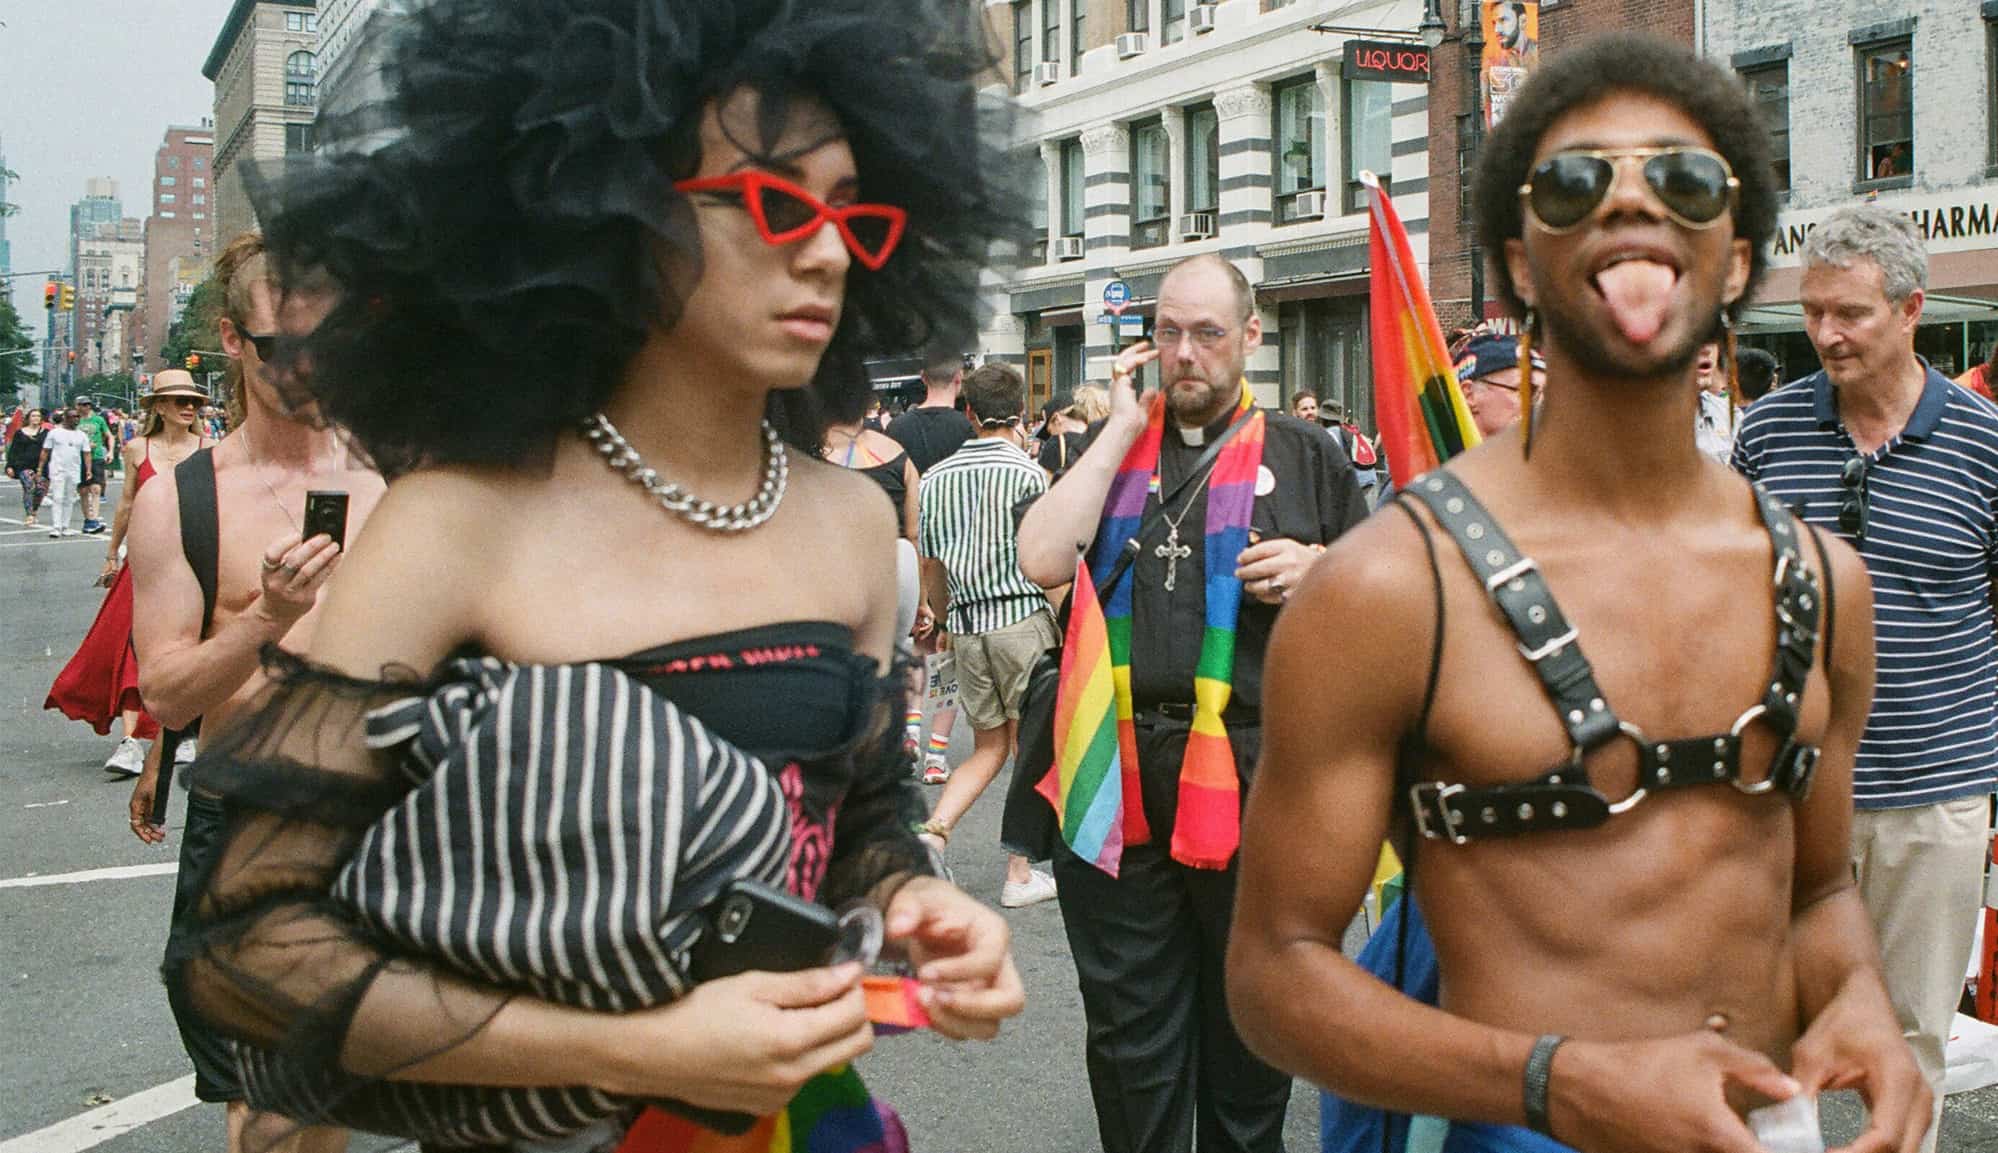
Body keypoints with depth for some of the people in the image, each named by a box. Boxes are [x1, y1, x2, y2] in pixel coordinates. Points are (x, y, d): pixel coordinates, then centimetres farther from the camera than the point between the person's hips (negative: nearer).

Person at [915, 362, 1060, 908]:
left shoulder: (935, 478, 7)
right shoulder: (1029, 473, -7)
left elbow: (930, 567, 14)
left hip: (967, 626, 4)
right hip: (1024, 617, -4)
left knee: (988, 747, 16)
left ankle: (934, 831, -5)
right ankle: (1020, 874, 8)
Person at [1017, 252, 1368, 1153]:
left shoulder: (1306, 455, 7)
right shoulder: (1114, 450, 11)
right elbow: (1044, 560, -6)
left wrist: (1319, 569, -11)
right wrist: (1122, 427, -4)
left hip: (1253, 779, -1)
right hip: (1118, 774, 2)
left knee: (1250, 1034, 13)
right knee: (1130, 1037, 12)